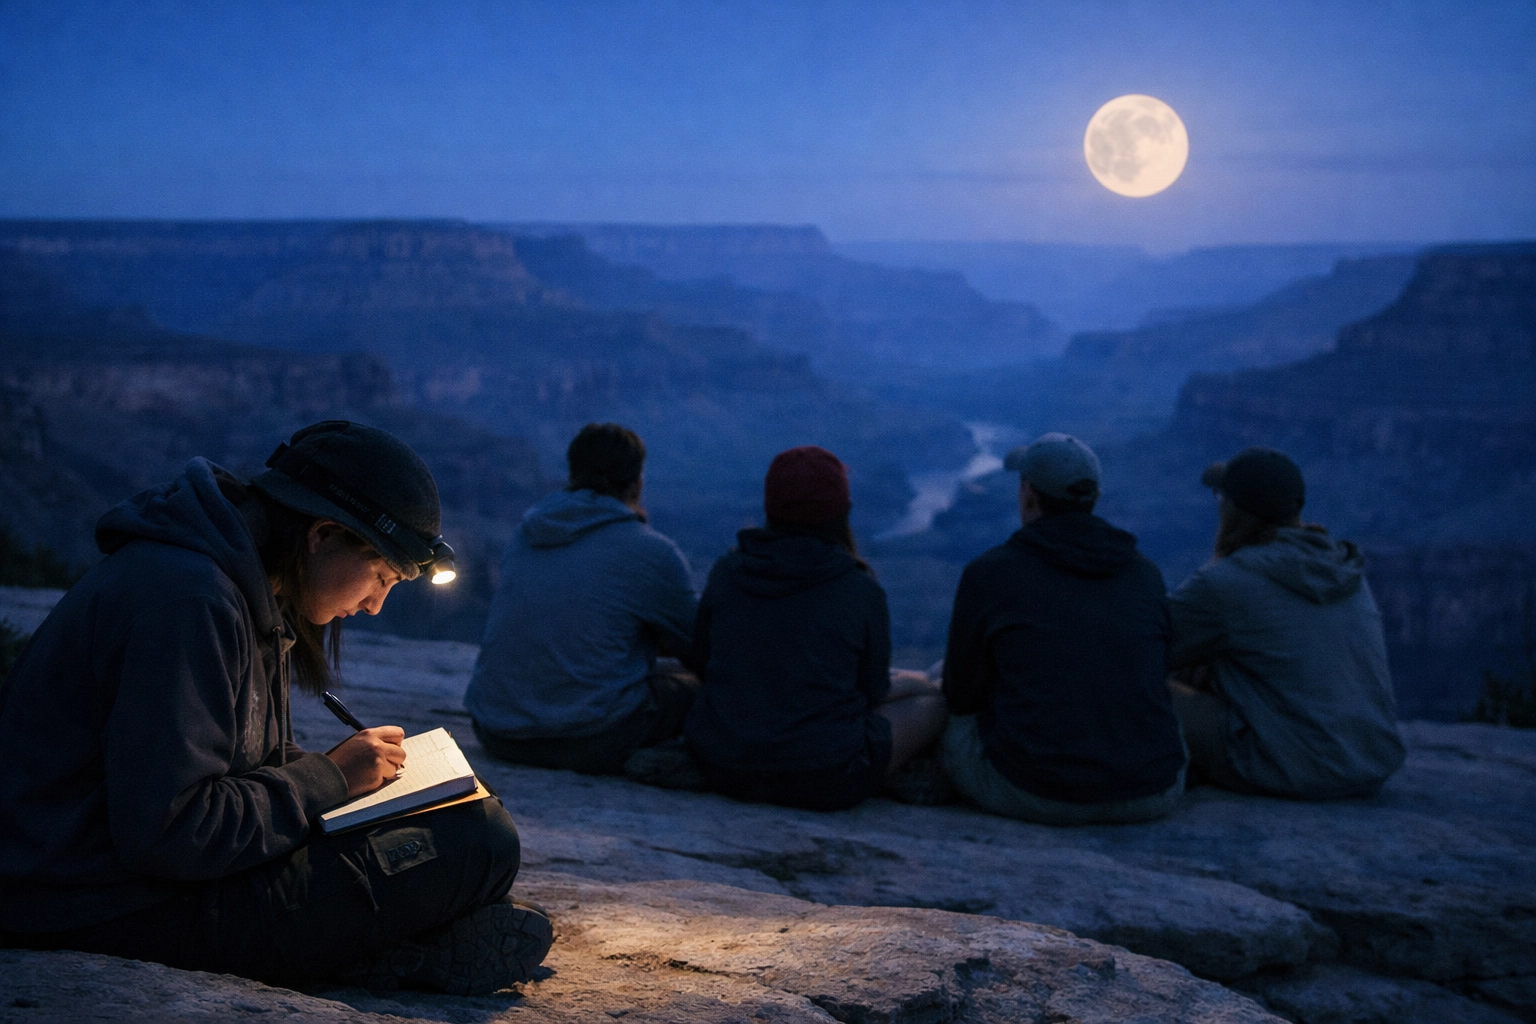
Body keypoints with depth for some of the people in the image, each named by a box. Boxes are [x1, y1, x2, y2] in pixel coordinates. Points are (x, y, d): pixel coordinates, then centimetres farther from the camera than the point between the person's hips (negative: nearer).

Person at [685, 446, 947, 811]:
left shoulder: (726, 571, -3)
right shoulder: (862, 591, -12)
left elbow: (704, 662, 8)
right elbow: (872, 689, 1)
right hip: (822, 782, -5)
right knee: (930, 699, 19)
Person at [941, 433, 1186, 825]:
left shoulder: (989, 572, -3)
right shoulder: (1146, 573, 7)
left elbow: (961, 693, 6)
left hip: (1032, 793, -3)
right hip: (1149, 795, 3)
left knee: (952, 724, 28)